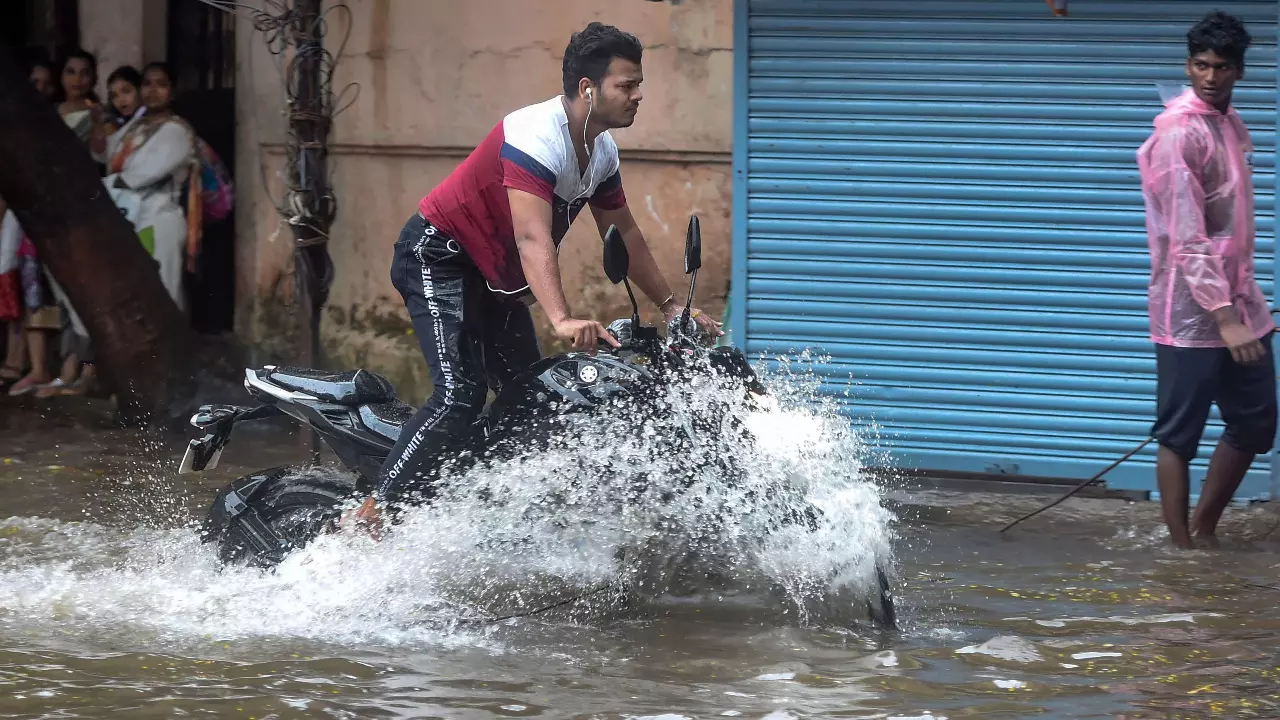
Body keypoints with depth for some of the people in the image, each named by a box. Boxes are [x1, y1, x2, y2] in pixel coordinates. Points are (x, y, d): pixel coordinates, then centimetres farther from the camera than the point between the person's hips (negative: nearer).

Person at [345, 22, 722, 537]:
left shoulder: (601, 151, 3)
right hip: (439, 258, -10)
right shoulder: (538, 137, -28)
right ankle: (368, 520, -26)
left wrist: (670, 307, 15)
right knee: (460, 395, -24)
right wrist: (562, 321, -53)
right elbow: (533, 239, -40)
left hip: (496, 278, 10)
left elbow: (623, 233, 17)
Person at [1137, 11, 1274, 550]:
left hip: (1241, 303, 9)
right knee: (1180, 434, 0)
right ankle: (1182, 549, 6)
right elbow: (1186, 238, -21)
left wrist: (1242, 304, 17)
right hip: (1191, 312, -9)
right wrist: (1223, 315, -26)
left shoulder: (1232, 124, 11)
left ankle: (1205, 532, 24)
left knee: (1255, 424, 12)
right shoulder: (1178, 134, -16)